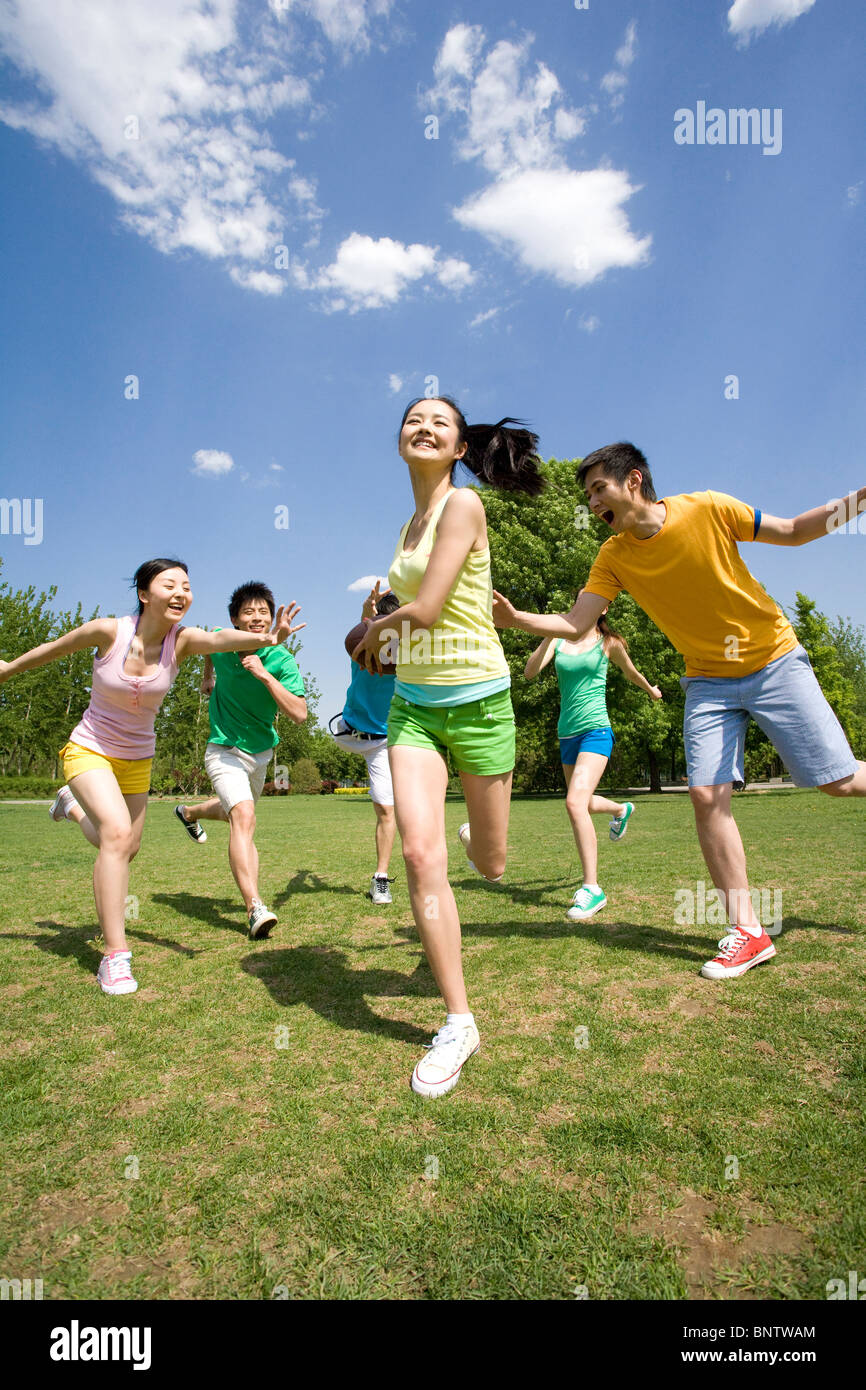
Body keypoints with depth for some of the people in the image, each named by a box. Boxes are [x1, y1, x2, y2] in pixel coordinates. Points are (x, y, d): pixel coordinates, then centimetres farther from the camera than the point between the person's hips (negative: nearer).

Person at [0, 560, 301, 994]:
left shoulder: (181, 640, -19)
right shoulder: (109, 631, -21)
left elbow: (221, 638, -42)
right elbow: (55, 648, -2)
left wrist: (267, 638, -63)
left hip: (137, 760, 4)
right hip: (89, 750, -3)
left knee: (125, 851, 16)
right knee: (117, 832, -27)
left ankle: (74, 804, 47)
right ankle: (115, 956, -17)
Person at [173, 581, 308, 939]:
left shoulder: (282, 661, -19)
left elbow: (299, 714, -30)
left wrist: (264, 674, -36)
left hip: (261, 751, 3)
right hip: (224, 750, -3)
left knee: (236, 812, 28)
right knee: (243, 816, -27)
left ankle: (188, 813, 61)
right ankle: (255, 908, -32)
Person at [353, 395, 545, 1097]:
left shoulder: (463, 504, -10)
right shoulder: (410, 526, 13)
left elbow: (427, 608, -16)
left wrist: (380, 626, 2)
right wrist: (389, 632, 4)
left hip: (477, 701, -5)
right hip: (413, 704, 5)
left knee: (491, 867, 10)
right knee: (421, 855, -10)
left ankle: (477, 832, 50)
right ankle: (459, 1021, 5)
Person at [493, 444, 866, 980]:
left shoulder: (708, 509, -13)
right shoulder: (614, 557, -6)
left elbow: (793, 531, -2)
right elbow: (575, 624, -11)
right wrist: (516, 618, -26)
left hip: (774, 659, -2)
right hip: (709, 681, 2)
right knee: (707, 794, -11)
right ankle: (747, 931, 1)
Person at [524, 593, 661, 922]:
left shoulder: (609, 644, 1)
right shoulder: (558, 639, 5)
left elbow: (631, 673, 21)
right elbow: (530, 672, -9)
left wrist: (651, 690, 35)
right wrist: (549, 636, -19)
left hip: (595, 730, -5)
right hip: (567, 734, 5)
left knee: (575, 802, -24)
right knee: (584, 805, 21)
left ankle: (592, 889, -16)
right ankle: (622, 810, 56)